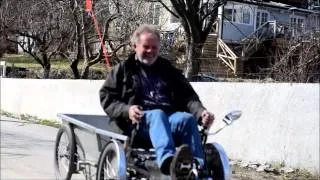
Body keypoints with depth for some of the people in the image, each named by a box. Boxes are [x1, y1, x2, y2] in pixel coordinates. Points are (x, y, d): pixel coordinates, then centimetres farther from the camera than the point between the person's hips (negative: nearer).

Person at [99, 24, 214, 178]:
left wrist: (201, 112, -9)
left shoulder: (168, 70, 26)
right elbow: (106, 98, 10)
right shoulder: (122, 70, 20)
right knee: (157, 115, -37)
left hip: (171, 118, 3)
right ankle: (167, 161, -65)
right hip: (139, 121, -3)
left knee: (188, 119, -31)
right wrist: (127, 110, -12)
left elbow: (188, 96, 13)